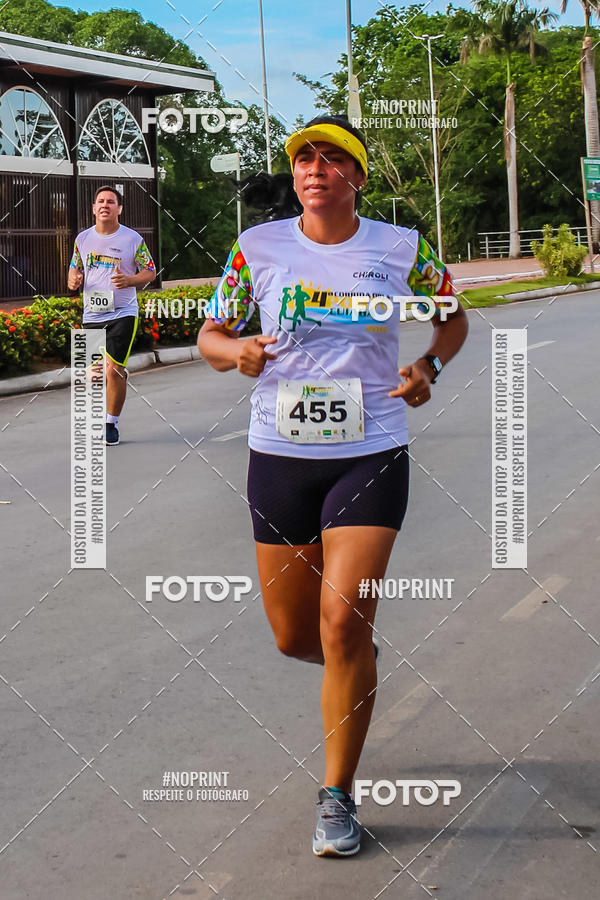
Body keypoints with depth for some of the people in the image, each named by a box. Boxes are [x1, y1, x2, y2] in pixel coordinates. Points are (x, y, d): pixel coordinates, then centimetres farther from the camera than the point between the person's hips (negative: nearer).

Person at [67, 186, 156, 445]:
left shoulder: (133, 238, -2)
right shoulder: (83, 238, 8)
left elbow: (150, 272, 3)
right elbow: (75, 268, 21)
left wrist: (129, 281, -16)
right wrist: (73, 280, -3)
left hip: (122, 314, -4)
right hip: (91, 316, 4)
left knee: (114, 370, -13)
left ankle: (112, 424, 3)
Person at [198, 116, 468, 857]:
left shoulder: (401, 248, 0)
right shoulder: (258, 247, 1)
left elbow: (453, 317, 16)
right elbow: (209, 336, 8)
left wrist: (429, 366, -4)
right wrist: (237, 350, -15)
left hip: (371, 456, -2)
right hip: (279, 457, 2)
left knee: (343, 624, -13)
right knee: (293, 636, 8)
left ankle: (338, 797, 5)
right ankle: (355, 669, 47)